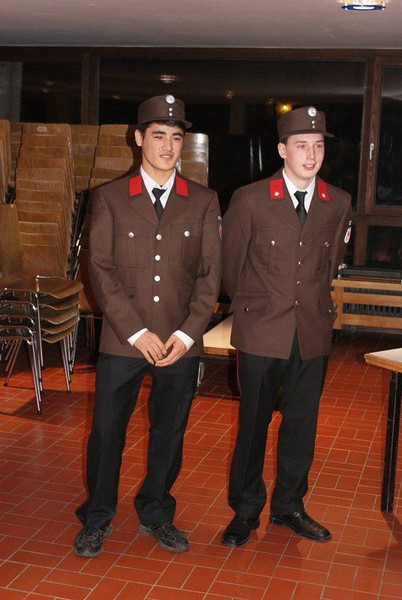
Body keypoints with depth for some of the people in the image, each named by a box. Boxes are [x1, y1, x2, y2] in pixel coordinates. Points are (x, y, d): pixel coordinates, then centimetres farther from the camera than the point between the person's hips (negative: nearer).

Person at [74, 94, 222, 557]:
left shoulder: (204, 202, 6)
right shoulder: (110, 198, 2)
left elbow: (210, 274, 3)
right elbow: (101, 270, -4)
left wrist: (186, 333, -9)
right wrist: (137, 333, -12)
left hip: (182, 343, 1)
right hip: (122, 341, -1)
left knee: (169, 432, 11)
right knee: (106, 430, 5)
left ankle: (155, 513, 31)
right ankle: (97, 518, 25)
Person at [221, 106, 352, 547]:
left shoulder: (338, 204, 2)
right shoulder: (250, 200, -7)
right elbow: (230, 262, 5)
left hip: (313, 333, 3)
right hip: (261, 333, -3)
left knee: (301, 424, 13)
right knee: (253, 424, 7)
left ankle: (288, 506, 31)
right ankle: (245, 510, 25)